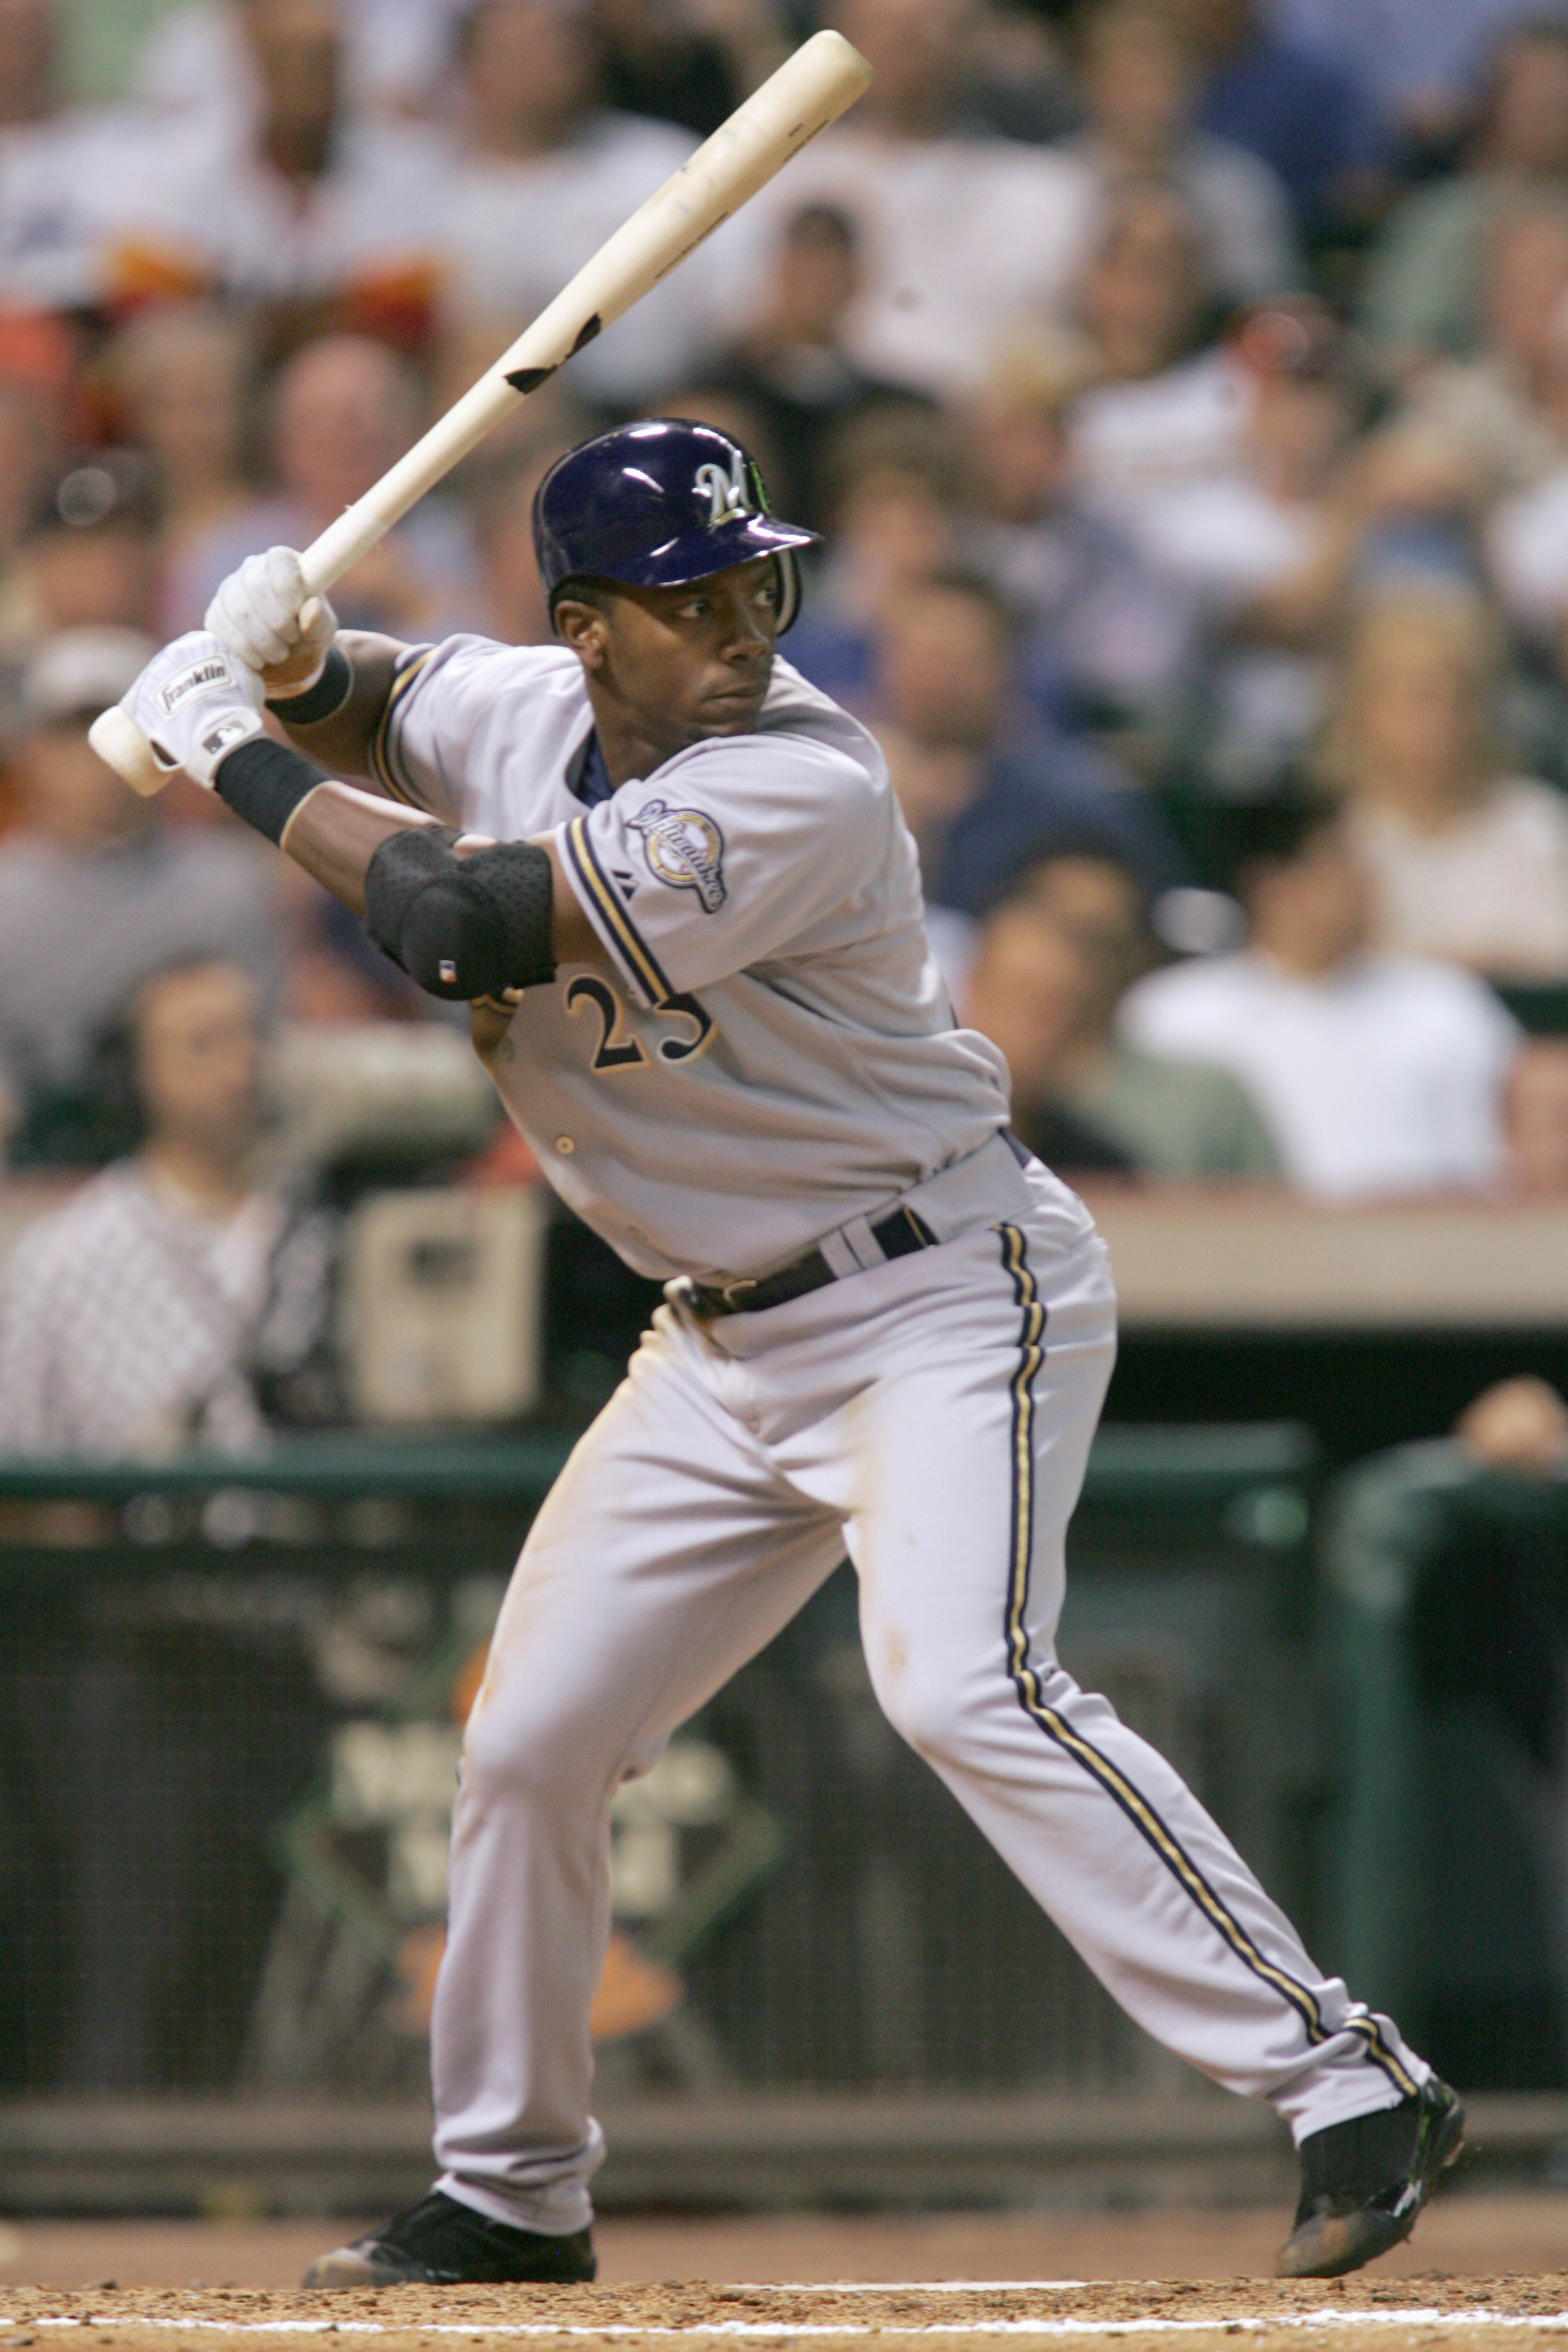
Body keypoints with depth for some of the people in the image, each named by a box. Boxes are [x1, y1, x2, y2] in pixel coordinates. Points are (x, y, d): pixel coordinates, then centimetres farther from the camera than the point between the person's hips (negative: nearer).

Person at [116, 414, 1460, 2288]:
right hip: (729, 1342, 8)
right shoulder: (521, 710, 0)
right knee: (529, 1745, 10)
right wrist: (288, 667, -4)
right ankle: (510, 2186, 29)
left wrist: (232, 760, -17)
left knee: (961, 1683, -29)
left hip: (942, 1298, -8)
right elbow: (369, 712, 21)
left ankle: (1343, 2082, -28)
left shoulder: (799, 792, -25)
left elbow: (464, 915, -29)